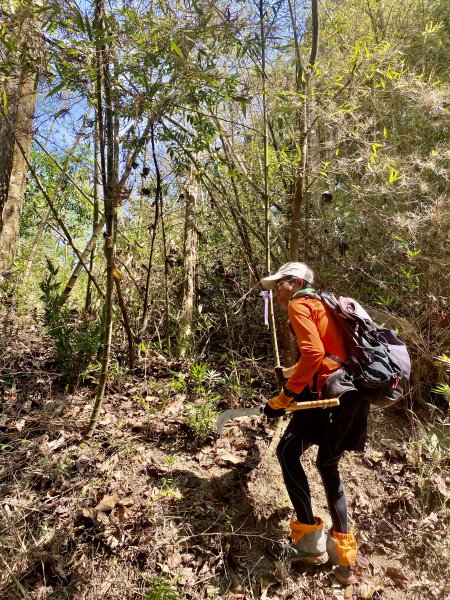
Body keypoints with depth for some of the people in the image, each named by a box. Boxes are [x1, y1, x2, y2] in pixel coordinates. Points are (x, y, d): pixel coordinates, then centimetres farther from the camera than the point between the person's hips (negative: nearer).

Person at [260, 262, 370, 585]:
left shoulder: (299, 304, -3)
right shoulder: (323, 304, 25)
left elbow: (313, 353, -18)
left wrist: (285, 396, -15)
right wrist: (293, 373, 38)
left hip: (330, 391, -9)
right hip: (352, 393, 9)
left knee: (288, 451, 2)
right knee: (329, 466, 17)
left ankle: (311, 540, 6)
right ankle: (345, 558, 24)